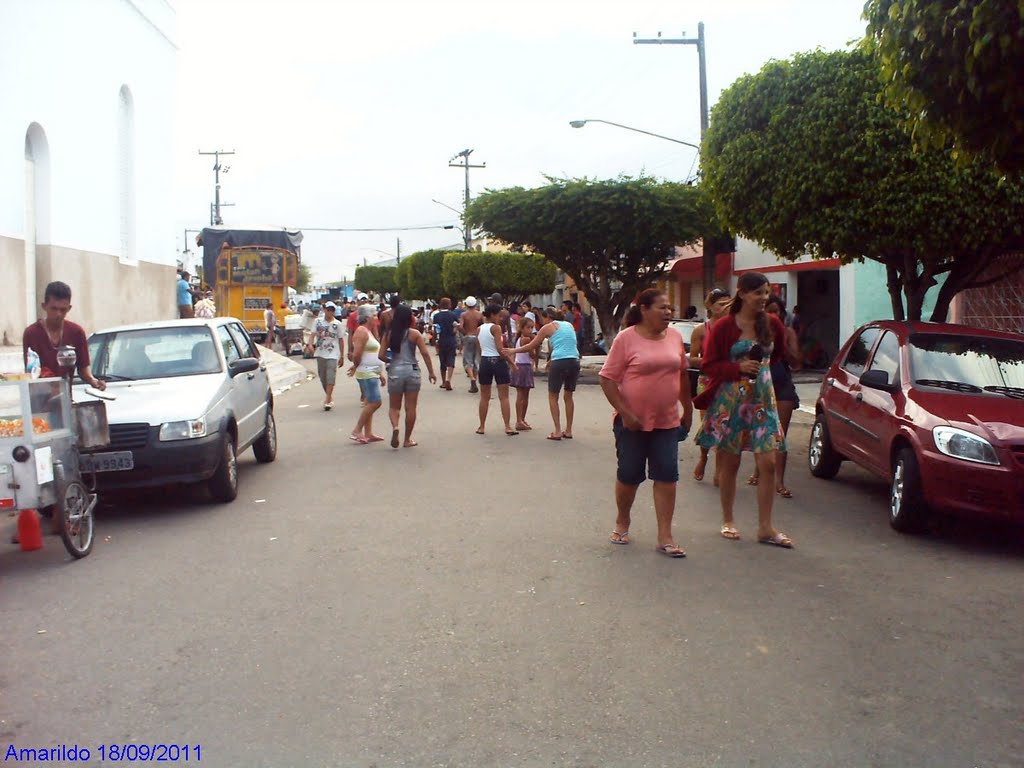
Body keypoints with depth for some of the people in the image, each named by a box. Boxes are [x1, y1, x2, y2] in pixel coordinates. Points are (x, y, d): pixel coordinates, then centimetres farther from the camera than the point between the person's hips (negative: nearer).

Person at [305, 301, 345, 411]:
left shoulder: (338, 324, 2)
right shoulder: (318, 321, 5)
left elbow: (341, 340, 5)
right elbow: (313, 334, -3)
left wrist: (342, 356, 5)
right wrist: (310, 345, -23)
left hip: (332, 354, -3)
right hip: (320, 353, 3)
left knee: (331, 377, -12)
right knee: (322, 376, 9)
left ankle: (327, 400, -13)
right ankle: (329, 397, 26)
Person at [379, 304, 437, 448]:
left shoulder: (389, 334, 1)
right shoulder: (414, 334, -4)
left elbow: (381, 355, -1)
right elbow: (425, 353, -8)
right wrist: (431, 372, 0)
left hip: (394, 372, 1)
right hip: (412, 372, -1)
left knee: (394, 407, 13)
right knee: (410, 408, 8)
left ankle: (395, 426, -17)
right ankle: (407, 440, 14)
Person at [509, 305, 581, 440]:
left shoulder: (548, 327, 5)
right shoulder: (569, 325, 20)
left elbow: (531, 346, 7)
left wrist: (513, 350, 17)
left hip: (559, 363, -5)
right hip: (574, 361, 5)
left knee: (553, 397, 9)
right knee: (568, 396, 17)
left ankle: (558, 431, 3)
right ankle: (568, 430, 18)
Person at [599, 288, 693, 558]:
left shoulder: (675, 338, 5)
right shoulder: (626, 338, -10)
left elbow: (682, 375, 16)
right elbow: (607, 379, -11)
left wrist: (688, 409, 18)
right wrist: (625, 413, -17)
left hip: (667, 421, 4)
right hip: (633, 422, -4)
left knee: (667, 476, 1)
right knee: (629, 475, 8)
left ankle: (665, 537, 6)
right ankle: (622, 522, 32)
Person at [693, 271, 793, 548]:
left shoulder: (772, 324, 4)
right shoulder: (724, 327, -8)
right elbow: (709, 365, -7)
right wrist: (739, 367, -19)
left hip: (763, 400, 3)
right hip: (730, 401, -3)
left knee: (768, 464, -2)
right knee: (729, 464, 6)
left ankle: (765, 528, 6)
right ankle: (727, 521, 22)